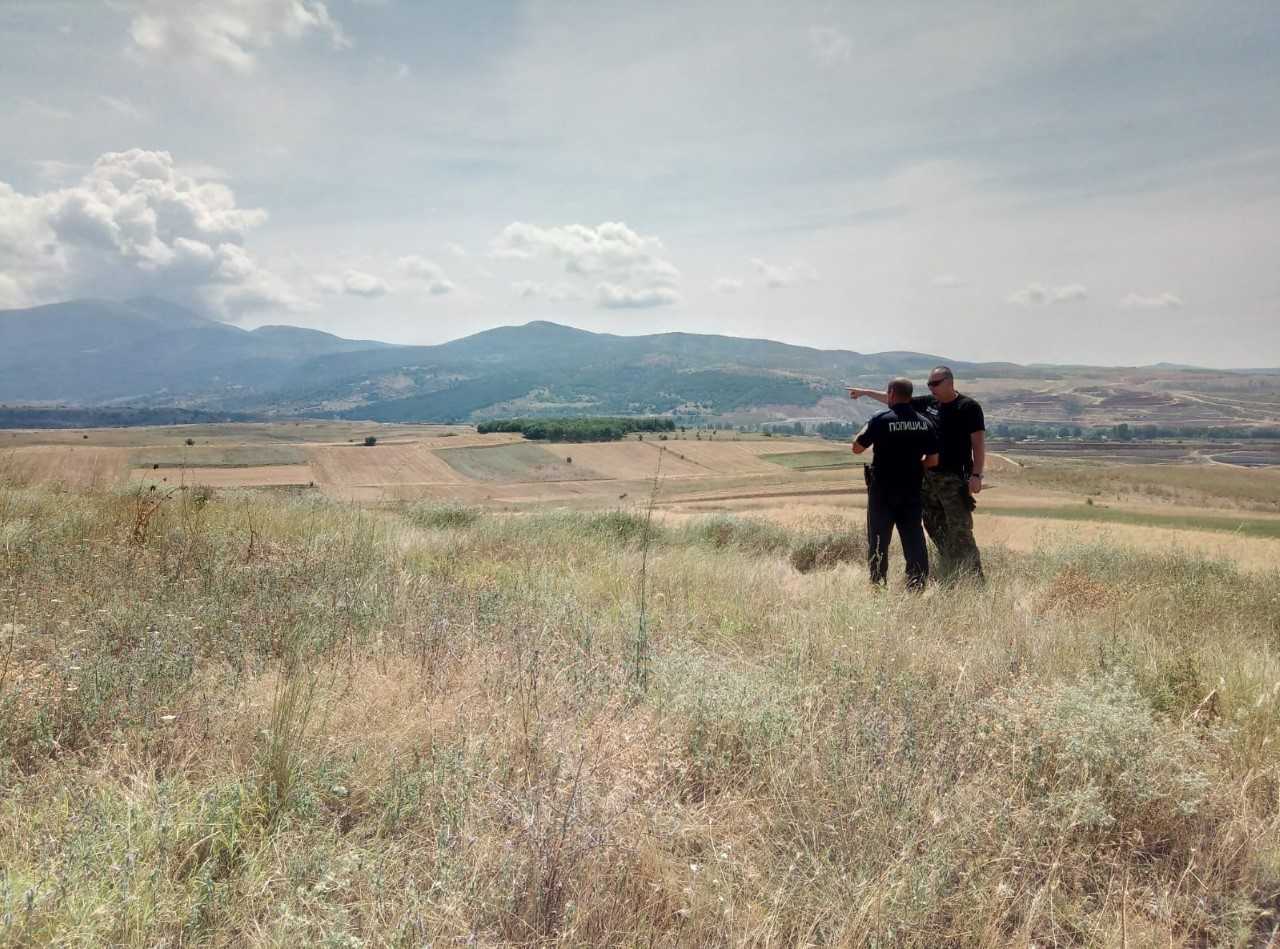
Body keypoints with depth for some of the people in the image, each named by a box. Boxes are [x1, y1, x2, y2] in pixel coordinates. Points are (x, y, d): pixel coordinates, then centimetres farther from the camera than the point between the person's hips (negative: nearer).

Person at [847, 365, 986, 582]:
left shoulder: (968, 407, -6)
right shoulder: (928, 403, 11)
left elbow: (978, 443, -9)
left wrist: (976, 475, -17)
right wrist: (866, 392, 24)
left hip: (955, 479, -7)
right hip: (929, 477, 7)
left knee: (961, 533, -10)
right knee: (937, 532, 10)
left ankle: (974, 580, -6)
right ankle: (946, 579, 18)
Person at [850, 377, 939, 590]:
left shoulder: (880, 420, -12)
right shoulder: (925, 423, 2)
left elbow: (857, 448, -4)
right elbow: (933, 460, 4)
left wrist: (866, 429, 12)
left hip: (883, 490, -3)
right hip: (912, 490, 4)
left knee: (878, 540, 5)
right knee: (914, 539, 10)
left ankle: (878, 586, 7)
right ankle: (917, 585, 10)